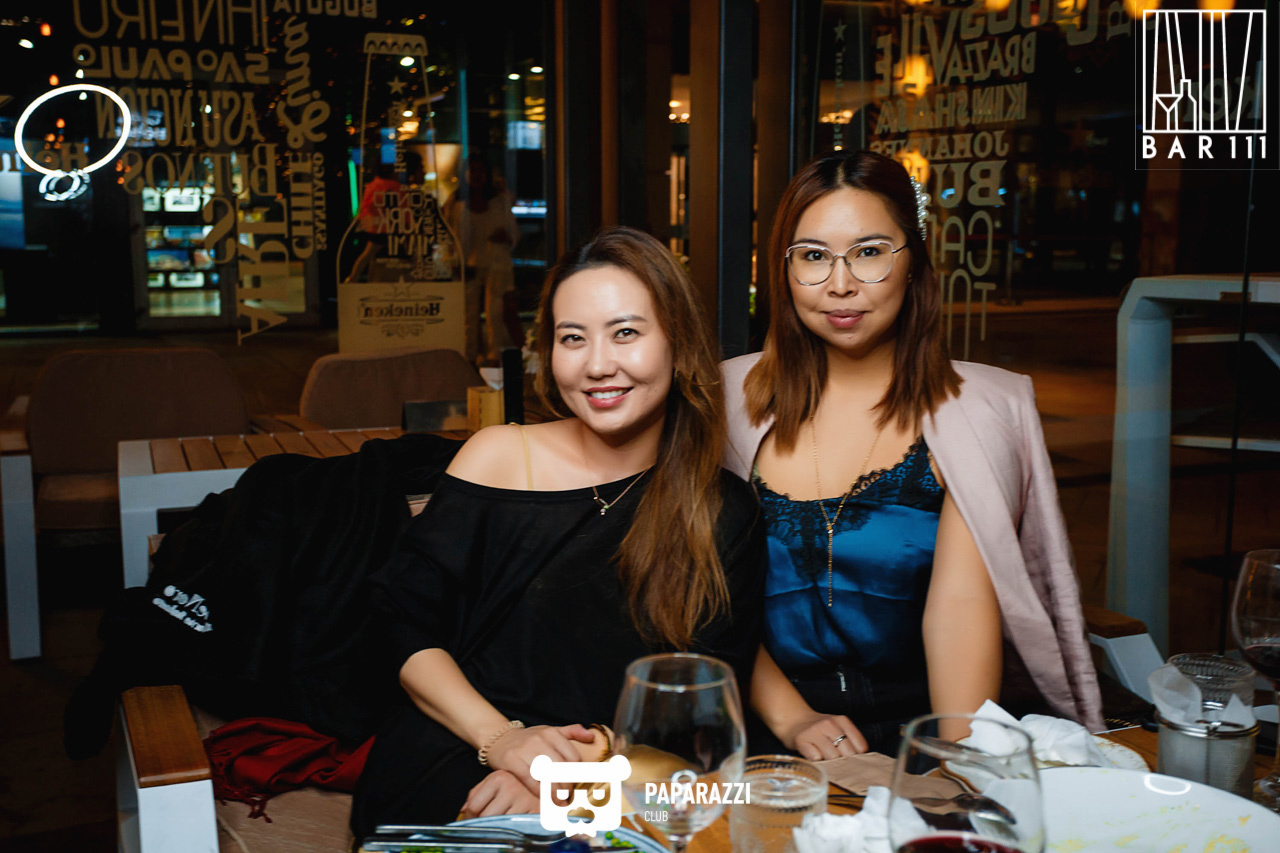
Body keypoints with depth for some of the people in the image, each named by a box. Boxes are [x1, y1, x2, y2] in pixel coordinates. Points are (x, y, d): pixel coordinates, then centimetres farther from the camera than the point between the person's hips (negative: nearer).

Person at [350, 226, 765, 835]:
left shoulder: (725, 516, 5)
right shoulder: (498, 457, 6)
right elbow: (410, 627, 4)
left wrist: (578, 774, -16)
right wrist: (499, 738, -12)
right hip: (454, 761, 0)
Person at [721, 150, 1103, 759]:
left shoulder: (975, 410, -1)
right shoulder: (732, 399, 4)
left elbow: (962, 602, -12)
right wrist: (791, 718, -12)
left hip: (917, 725, 0)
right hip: (766, 732, 0)